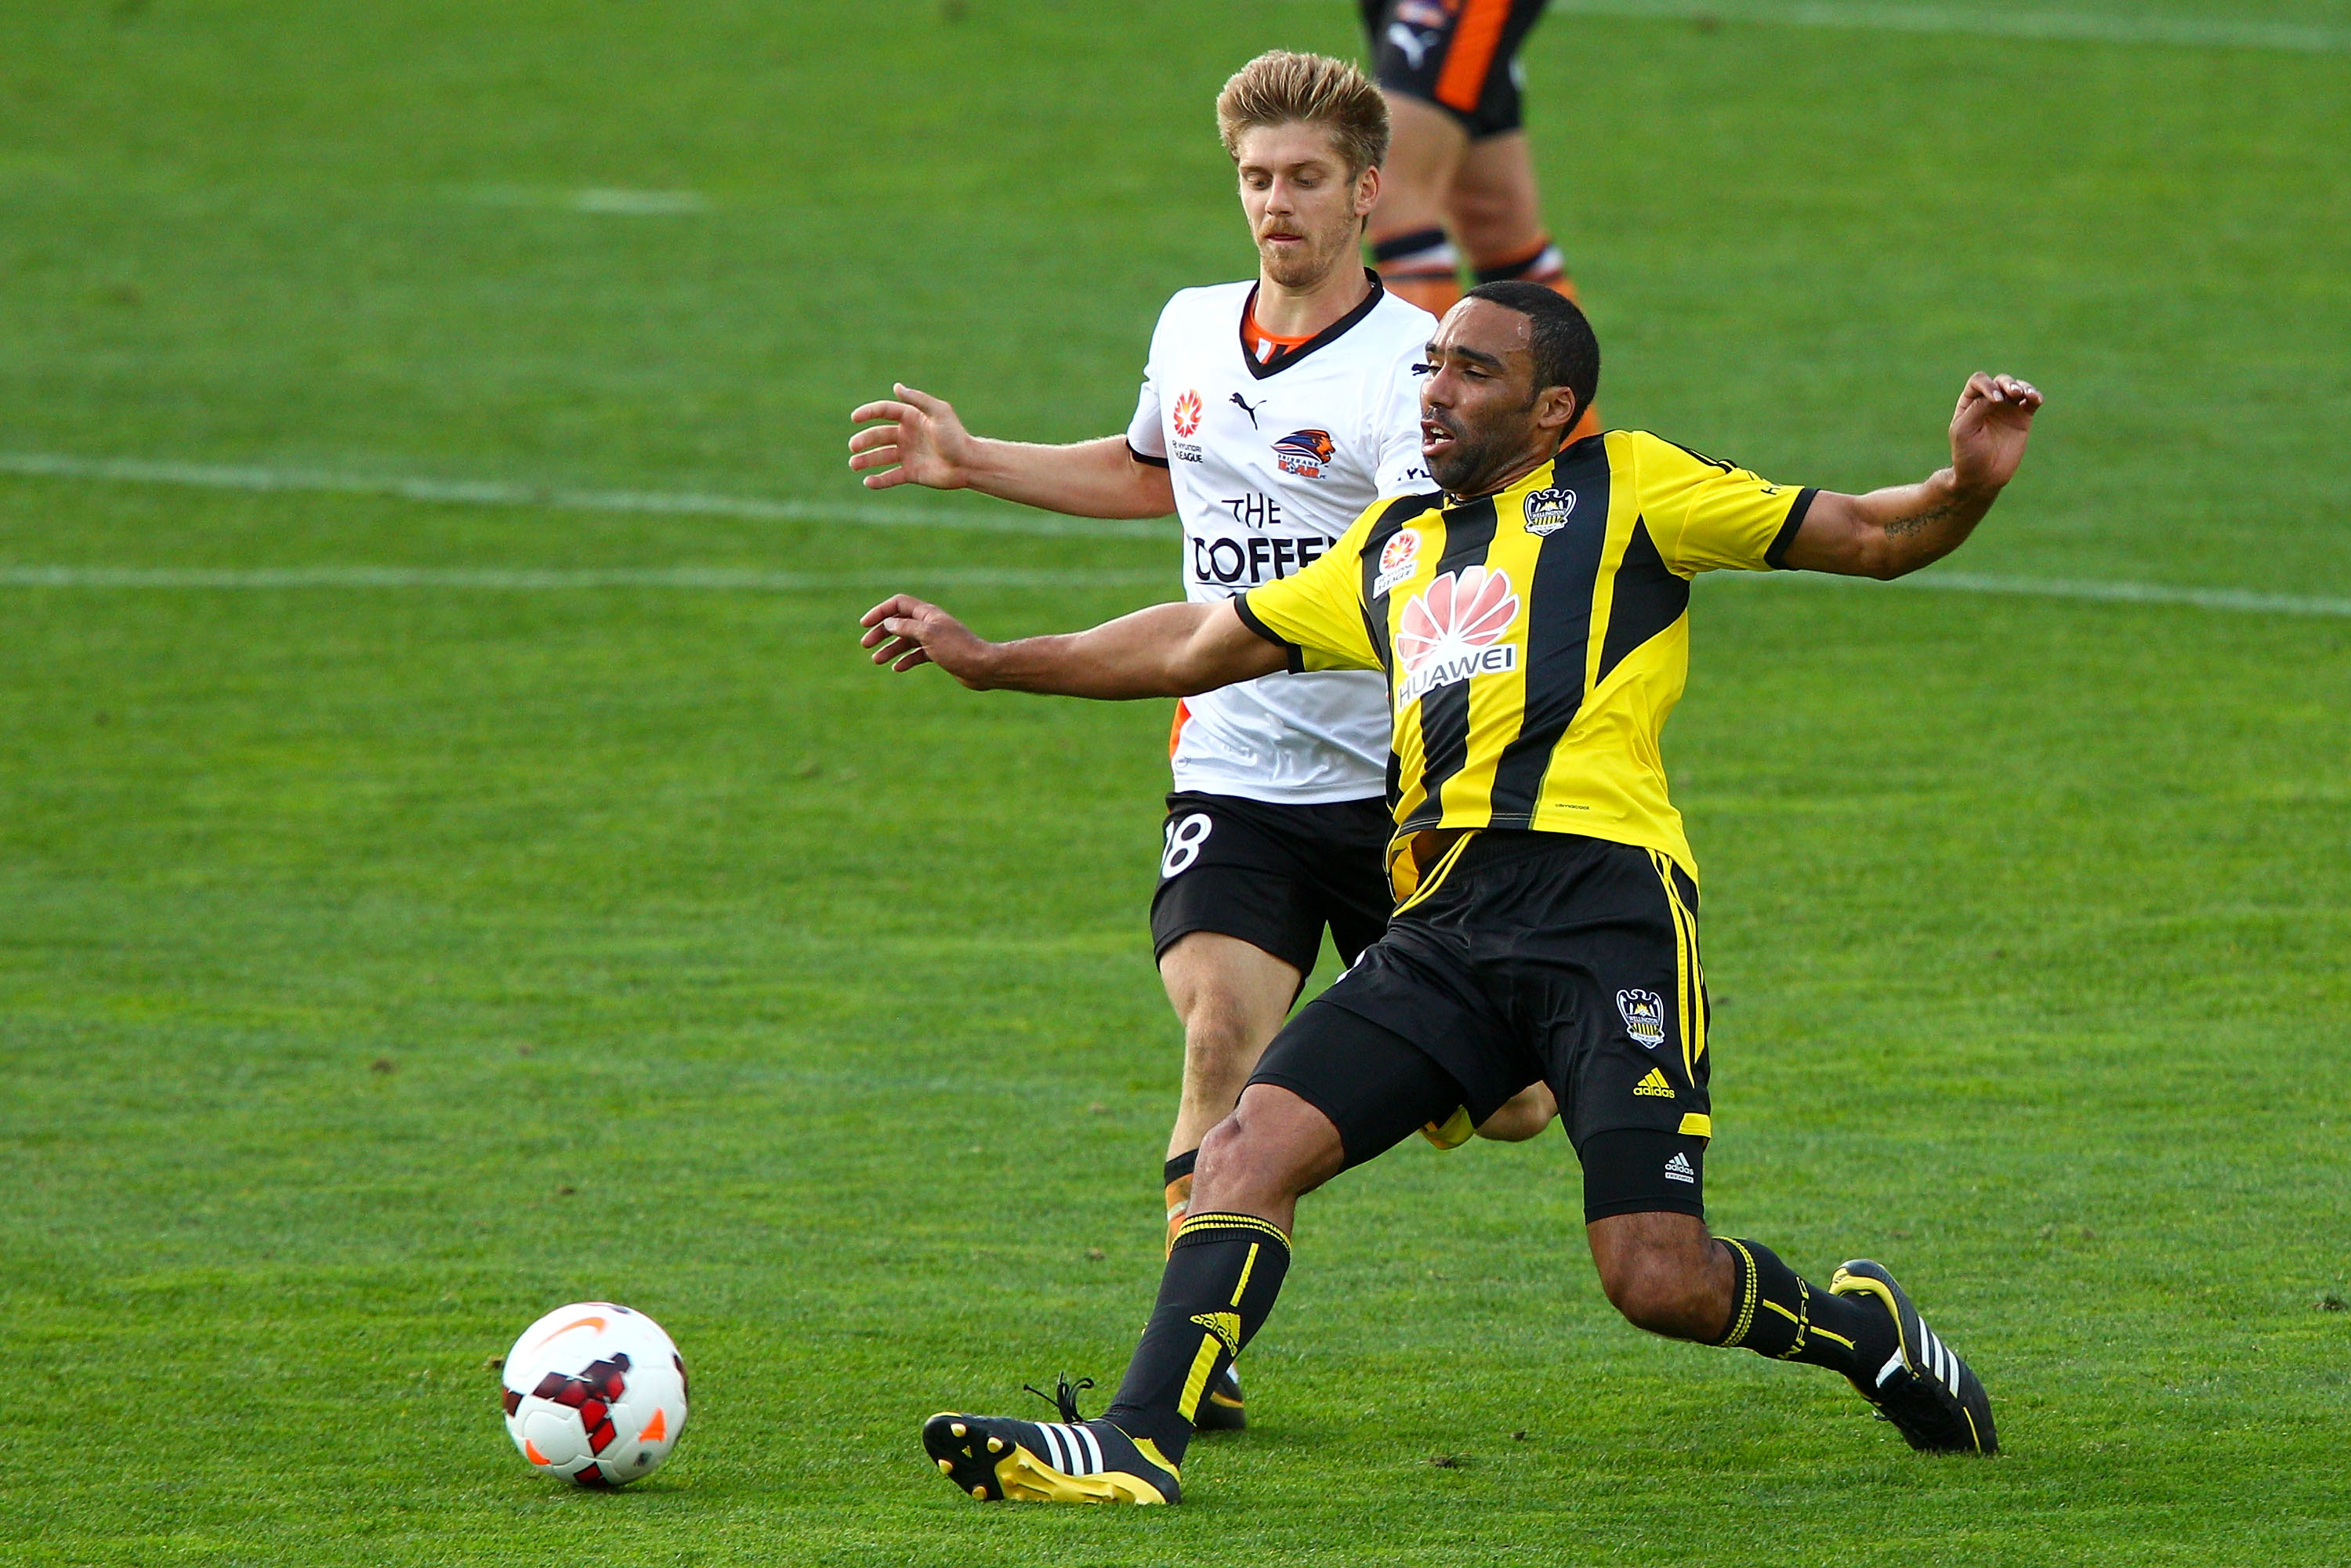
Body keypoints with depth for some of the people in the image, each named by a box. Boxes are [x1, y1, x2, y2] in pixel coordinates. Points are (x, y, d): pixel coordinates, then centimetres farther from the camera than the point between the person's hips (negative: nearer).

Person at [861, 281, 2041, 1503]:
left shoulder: (1626, 487, 11)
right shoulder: (1394, 544, 27)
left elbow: (1861, 538, 8)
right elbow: (1204, 644, 37)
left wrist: (1965, 488, -13)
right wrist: (988, 660, 40)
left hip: (1603, 901, -6)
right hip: (1442, 929, 6)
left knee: (1658, 1281, -13)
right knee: (1252, 1142, -12)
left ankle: (1857, 1327, 18)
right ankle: (1137, 1446, -14)